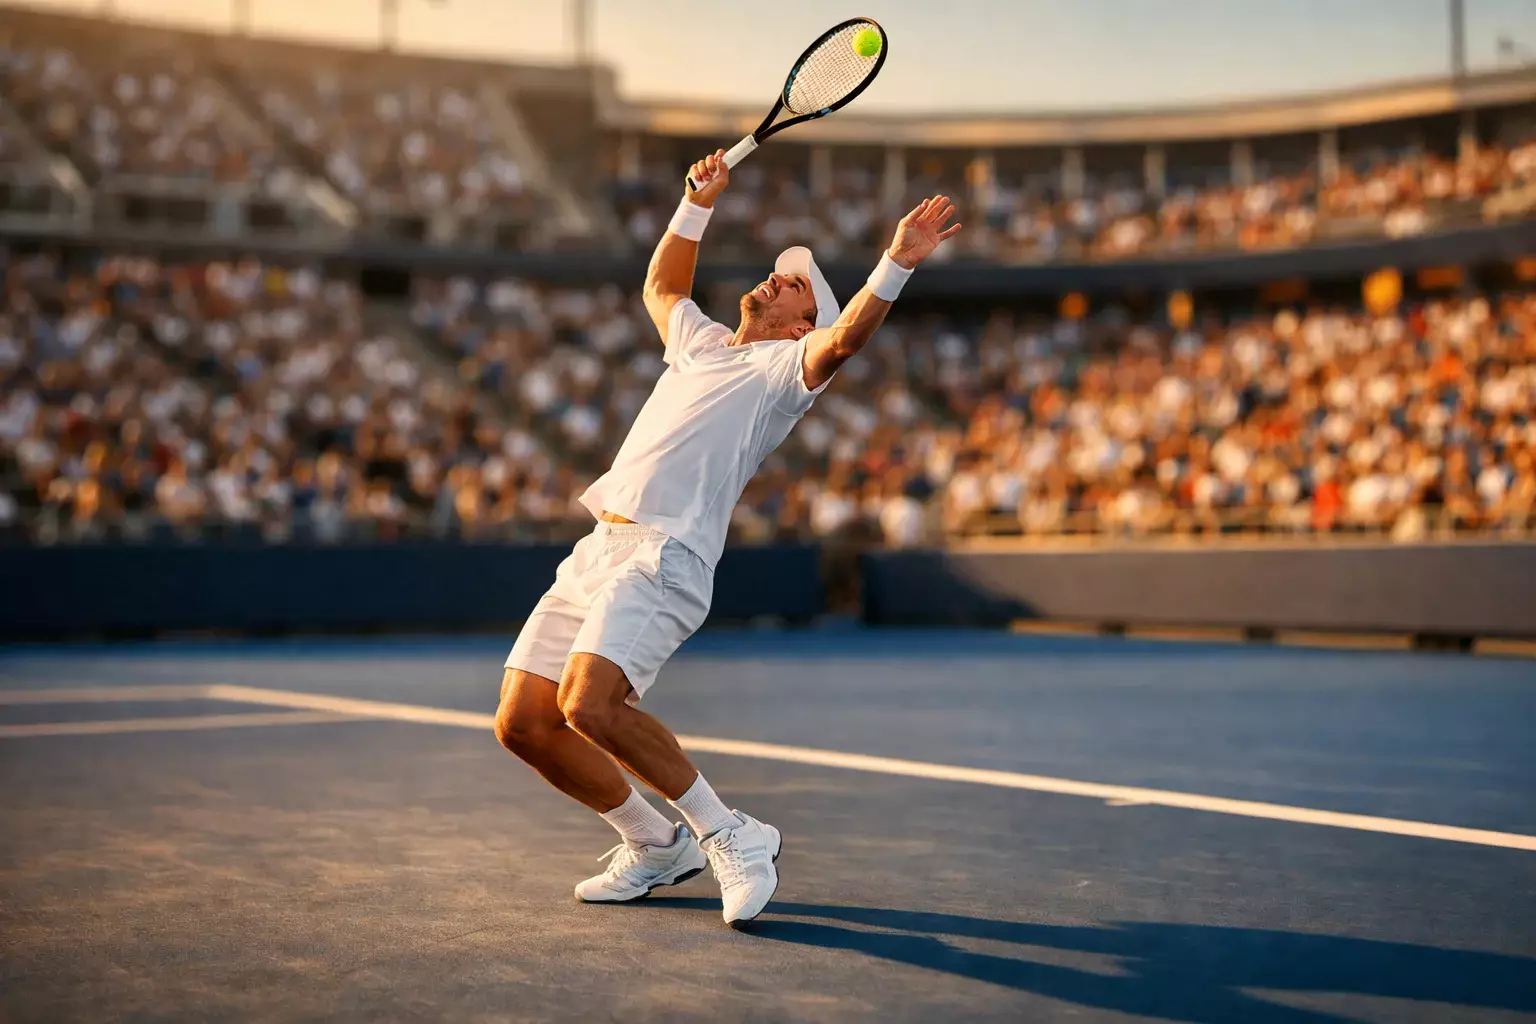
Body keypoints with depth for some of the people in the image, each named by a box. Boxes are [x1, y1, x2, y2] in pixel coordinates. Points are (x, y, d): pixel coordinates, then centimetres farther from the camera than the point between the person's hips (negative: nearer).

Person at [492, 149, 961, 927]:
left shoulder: (785, 365, 5)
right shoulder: (702, 341, 27)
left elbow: (844, 338, -17)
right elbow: (661, 285, 45)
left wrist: (897, 264, -30)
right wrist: (700, 202, 37)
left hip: (664, 557, -8)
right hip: (598, 547, 8)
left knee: (588, 703, -29)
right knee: (522, 723, 0)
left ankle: (728, 836, -11)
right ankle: (654, 845, 18)